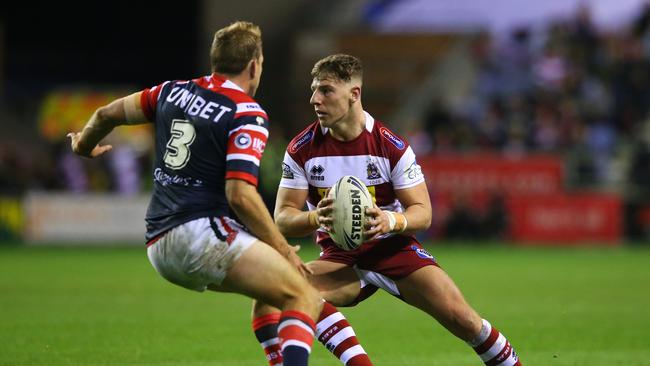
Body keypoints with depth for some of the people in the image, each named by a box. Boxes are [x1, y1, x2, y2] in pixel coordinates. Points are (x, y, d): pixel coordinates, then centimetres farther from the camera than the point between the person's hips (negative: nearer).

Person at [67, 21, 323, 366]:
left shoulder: (174, 91, 14)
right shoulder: (248, 114, -7)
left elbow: (108, 113, 25)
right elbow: (240, 195, -17)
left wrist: (84, 145, 46)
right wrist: (283, 249, -8)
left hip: (159, 248, 8)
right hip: (203, 232, -8)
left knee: (270, 291, 27)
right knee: (304, 298, -10)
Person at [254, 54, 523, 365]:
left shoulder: (392, 146, -12)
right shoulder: (302, 149, -8)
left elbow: (422, 213, -9)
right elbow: (283, 218, -8)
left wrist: (391, 222, -32)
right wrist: (315, 218, -31)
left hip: (394, 248, -1)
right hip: (340, 258, 1)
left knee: (460, 318, -15)